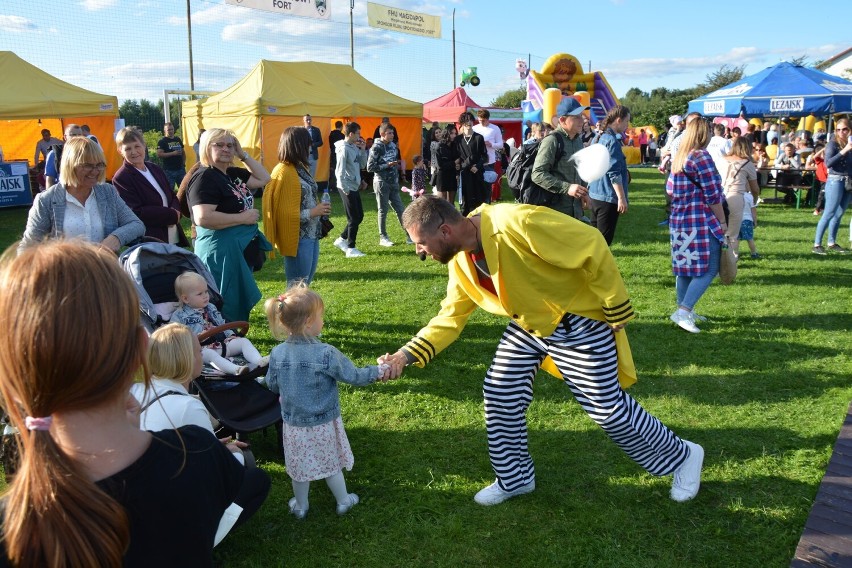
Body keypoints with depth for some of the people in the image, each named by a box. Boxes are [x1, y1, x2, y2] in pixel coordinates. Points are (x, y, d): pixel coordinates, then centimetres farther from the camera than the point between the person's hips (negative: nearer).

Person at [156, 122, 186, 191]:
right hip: (169, 170, -5)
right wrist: (173, 153, -18)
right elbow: (159, 154, -14)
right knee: (170, 190, -2)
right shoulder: (162, 141, -3)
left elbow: (183, 152, 24)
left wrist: (184, 162, 10)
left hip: (180, 169, 5)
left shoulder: (178, 139, 14)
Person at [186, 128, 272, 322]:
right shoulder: (204, 177, -17)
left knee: (240, 303, 20)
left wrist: (244, 155, 6)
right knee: (226, 307, -2)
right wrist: (242, 218, -21)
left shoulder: (233, 173, 9)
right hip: (220, 250, -10)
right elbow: (203, 218, -28)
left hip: (241, 247, 10)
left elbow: (264, 179, 16)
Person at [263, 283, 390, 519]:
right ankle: (343, 501, 38)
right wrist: (379, 371, -1)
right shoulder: (326, 354, -26)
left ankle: (300, 506, 39)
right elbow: (354, 376, -16)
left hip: (294, 425, 3)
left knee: (300, 466, 21)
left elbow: (272, 386, 2)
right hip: (324, 425, -2)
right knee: (332, 464, 18)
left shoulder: (277, 354, -13)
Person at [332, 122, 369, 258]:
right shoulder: (344, 148, -16)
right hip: (347, 188, -9)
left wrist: (363, 150, 2)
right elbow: (340, 172, -19)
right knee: (354, 219, -2)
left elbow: (362, 165, 12)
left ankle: (341, 239, 26)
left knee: (359, 216, 15)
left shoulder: (355, 147, 8)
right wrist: (345, 189, -18)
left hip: (355, 187, 9)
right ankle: (351, 249, 7)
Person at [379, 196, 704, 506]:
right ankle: (515, 479, 27)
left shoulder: (516, 224, -34)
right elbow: (450, 317, 3)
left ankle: (682, 456, 29)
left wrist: (616, 311, -20)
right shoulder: (460, 260, -7)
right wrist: (406, 355, -8)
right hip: (529, 325, 7)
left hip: (578, 324, -7)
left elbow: (591, 247, -29)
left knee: (608, 407, 2)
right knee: (499, 393, 4)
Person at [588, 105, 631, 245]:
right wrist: (622, 197, -17)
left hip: (595, 194, 9)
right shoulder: (612, 141, -15)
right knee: (604, 239, -3)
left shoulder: (599, 138, 13)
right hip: (608, 197, -9)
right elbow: (614, 173, -20)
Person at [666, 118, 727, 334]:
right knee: (708, 268, -6)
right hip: (701, 221, -9)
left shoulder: (678, 157, 11)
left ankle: (684, 310, 22)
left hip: (679, 219, 9)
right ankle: (683, 311, -12)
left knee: (686, 266, 14)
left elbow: (669, 188, 18)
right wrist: (722, 221, -6)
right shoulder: (701, 156, -13)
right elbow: (713, 194, -13)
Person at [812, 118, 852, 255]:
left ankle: (831, 243, 16)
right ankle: (817, 244, -8)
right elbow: (828, 163, -19)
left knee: (839, 214, 9)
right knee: (829, 214, -9)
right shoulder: (833, 143, -6)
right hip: (835, 181, -6)